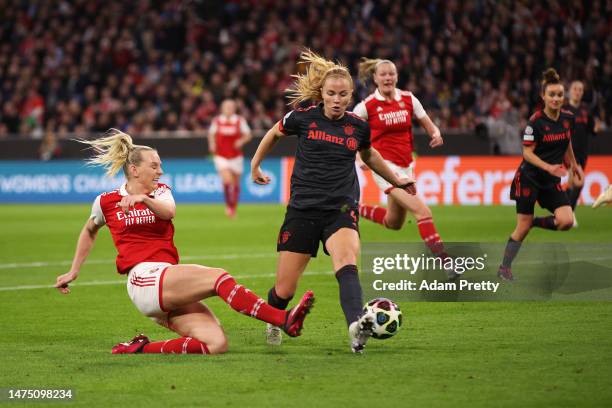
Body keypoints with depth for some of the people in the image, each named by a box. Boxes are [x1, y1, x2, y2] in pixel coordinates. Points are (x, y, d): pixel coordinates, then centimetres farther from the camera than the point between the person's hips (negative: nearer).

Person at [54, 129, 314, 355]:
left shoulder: (160, 192, 16)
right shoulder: (106, 202, 9)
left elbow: (168, 211, -9)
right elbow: (89, 231, 29)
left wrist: (143, 199, -28)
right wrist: (74, 271, 32)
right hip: (144, 278, -5)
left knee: (217, 344, -16)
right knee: (218, 276, -25)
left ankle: (141, 349, -12)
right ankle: (284, 320, -33)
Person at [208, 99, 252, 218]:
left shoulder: (240, 121, -5)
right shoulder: (216, 121, -2)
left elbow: (248, 135, 0)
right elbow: (211, 134, 13)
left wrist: (241, 141, -20)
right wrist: (212, 144, -5)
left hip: (236, 156, 1)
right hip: (221, 156, -1)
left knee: (235, 183, 8)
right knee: (227, 181, -19)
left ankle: (234, 208, 27)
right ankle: (228, 204, 1)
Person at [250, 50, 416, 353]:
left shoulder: (359, 126, 4)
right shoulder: (303, 117, -1)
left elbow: (369, 155, 28)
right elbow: (273, 134, 21)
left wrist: (396, 180, 37)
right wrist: (255, 166, 28)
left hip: (341, 209, 0)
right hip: (303, 209, 0)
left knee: (346, 263, -32)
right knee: (284, 291, 1)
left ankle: (356, 327, -55)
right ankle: (272, 323, 36)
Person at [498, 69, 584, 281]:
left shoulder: (568, 118, -1)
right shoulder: (535, 121, -17)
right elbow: (527, 153, -15)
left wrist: (573, 165, 25)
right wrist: (548, 167, -28)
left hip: (552, 181, 5)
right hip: (529, 178, -5)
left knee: (566, 221, -13)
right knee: (523, 228, -3)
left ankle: (534, 222, 14)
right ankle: (504, 267, 14)